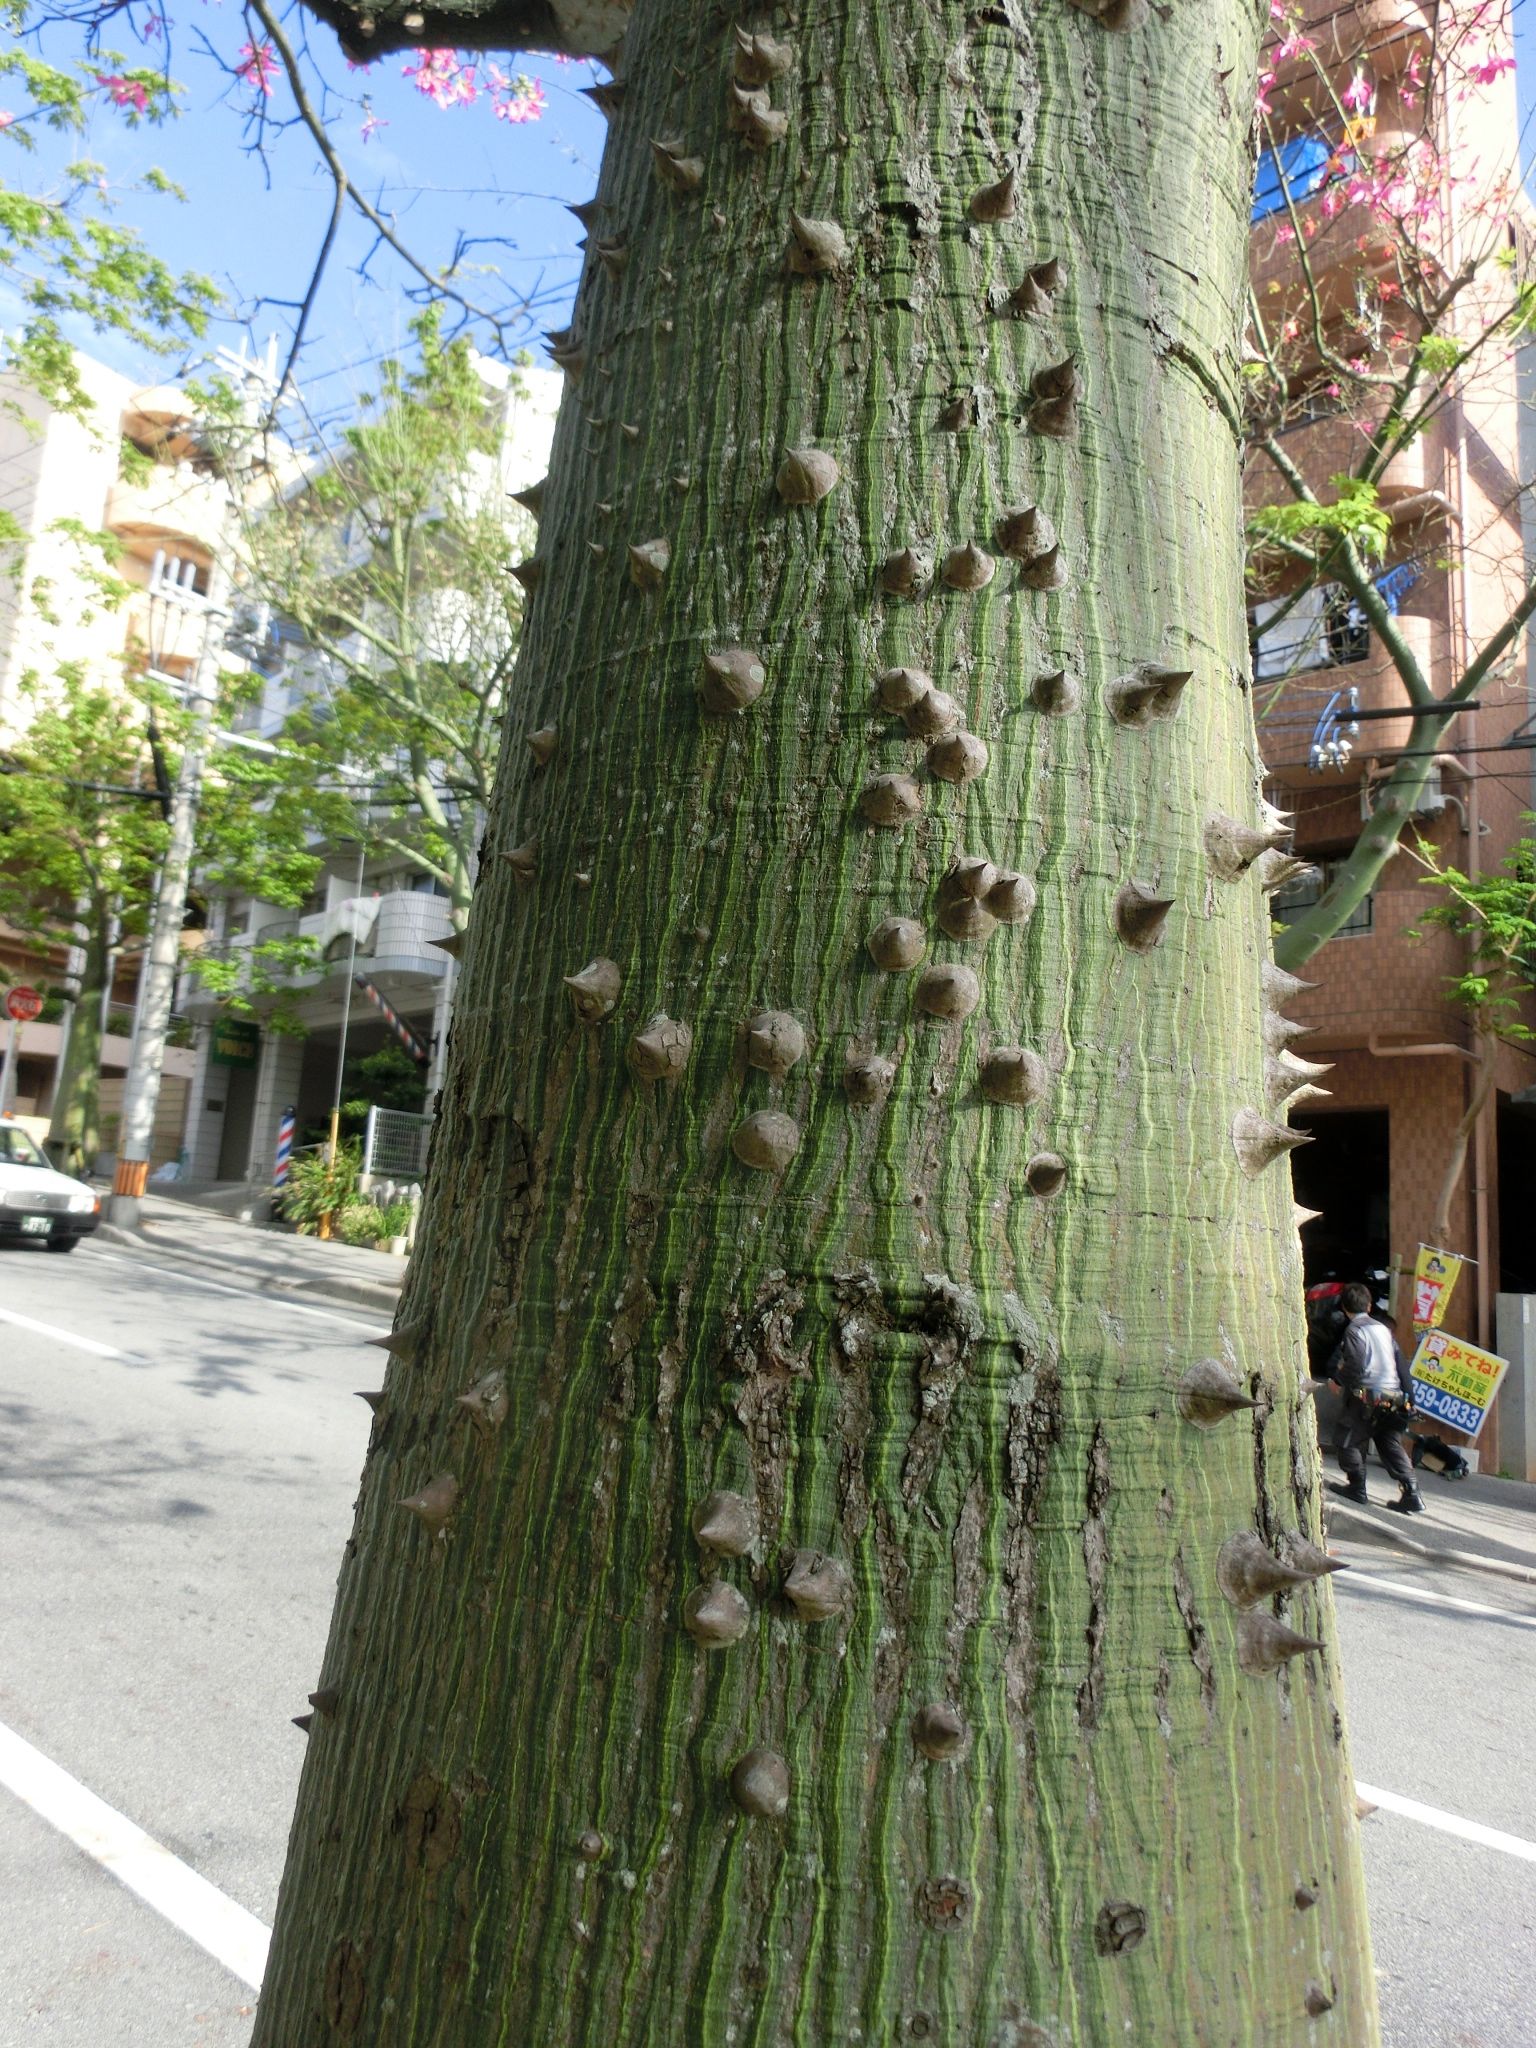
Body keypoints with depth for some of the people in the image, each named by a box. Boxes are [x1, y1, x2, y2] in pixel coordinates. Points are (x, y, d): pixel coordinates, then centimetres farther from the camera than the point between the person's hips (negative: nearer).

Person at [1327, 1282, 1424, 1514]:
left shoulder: (1354, 1330, -8)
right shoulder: (1383, 1329, 14)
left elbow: (1355, 1367, -19)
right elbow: (1401, 1365, 16)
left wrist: (1338, 1379, -1)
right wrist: (1409, 1397, 20)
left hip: (1366, 1397, -7)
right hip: (1394, 1397, 7)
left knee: (1348, 1442, 8)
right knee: (1390, 1445, 12)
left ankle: (1357, 1488, 8)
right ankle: (1411, 1493, 2)